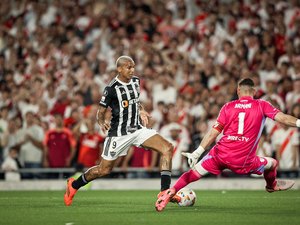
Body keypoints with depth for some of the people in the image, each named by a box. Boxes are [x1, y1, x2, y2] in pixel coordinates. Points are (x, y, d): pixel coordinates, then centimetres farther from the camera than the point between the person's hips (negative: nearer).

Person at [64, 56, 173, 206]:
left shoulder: (135, 81, 6)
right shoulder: (112, 88, -14)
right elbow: (101, 112, -9)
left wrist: (141, 111, 10)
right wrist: (102, 122, -29)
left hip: (138, 129, 6)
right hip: (119, 134, -6)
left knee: (167, 148, -14)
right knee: (104, 170, 3)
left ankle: (164, 192, -15)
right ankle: (73, 185, 31)